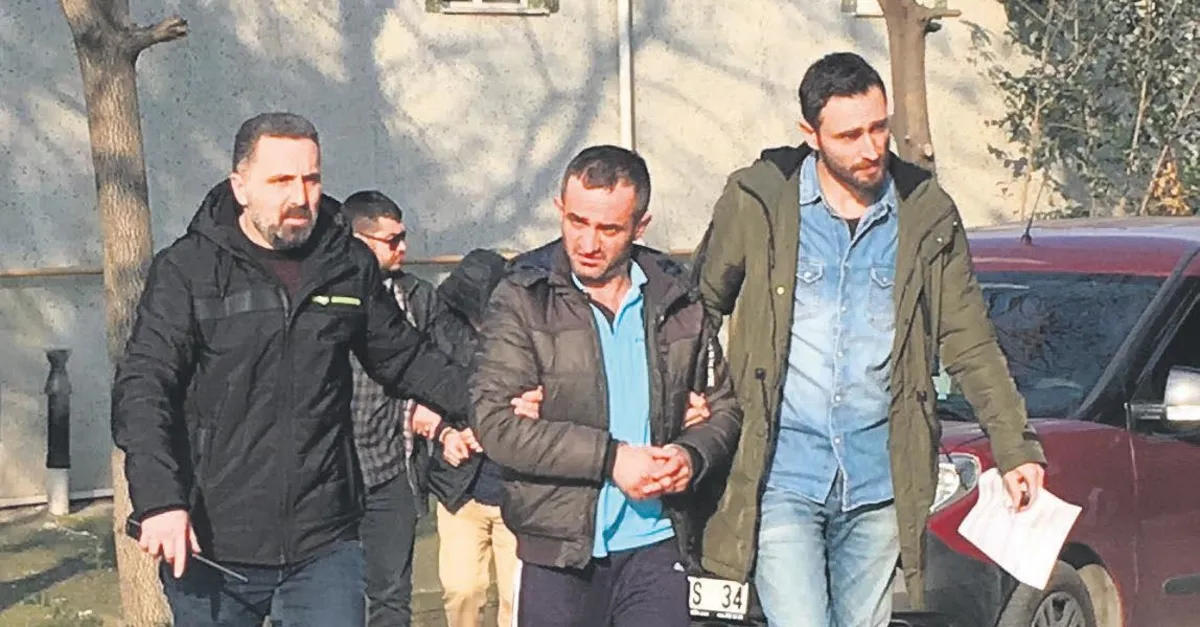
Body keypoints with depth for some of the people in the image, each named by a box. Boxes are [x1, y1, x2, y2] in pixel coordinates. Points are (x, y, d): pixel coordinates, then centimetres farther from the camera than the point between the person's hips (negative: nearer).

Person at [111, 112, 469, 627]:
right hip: (211, 546, -2)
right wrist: (159, 501, -24)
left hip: (324, 544, 2)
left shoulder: (351, 266, 7)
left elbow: (403, 357, 20)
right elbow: (142, 386, -11)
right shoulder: (187, 270, -5)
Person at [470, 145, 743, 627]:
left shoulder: (677, 302, 9)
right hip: (558, 551, -2)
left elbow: (724, 408, 16)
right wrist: (610, 458, -16)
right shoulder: (522, 300, -1)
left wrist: (692, 456, -7)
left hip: (657, 547, 2)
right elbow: (495, 421, -10)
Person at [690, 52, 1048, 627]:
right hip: (780, 478, -2)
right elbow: (699, 308, 9)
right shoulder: (756, 202, -3)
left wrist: (1015, 449, 0)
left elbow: (970, 343, 6)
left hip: (877, 486, 2)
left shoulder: (927, 216, 3)